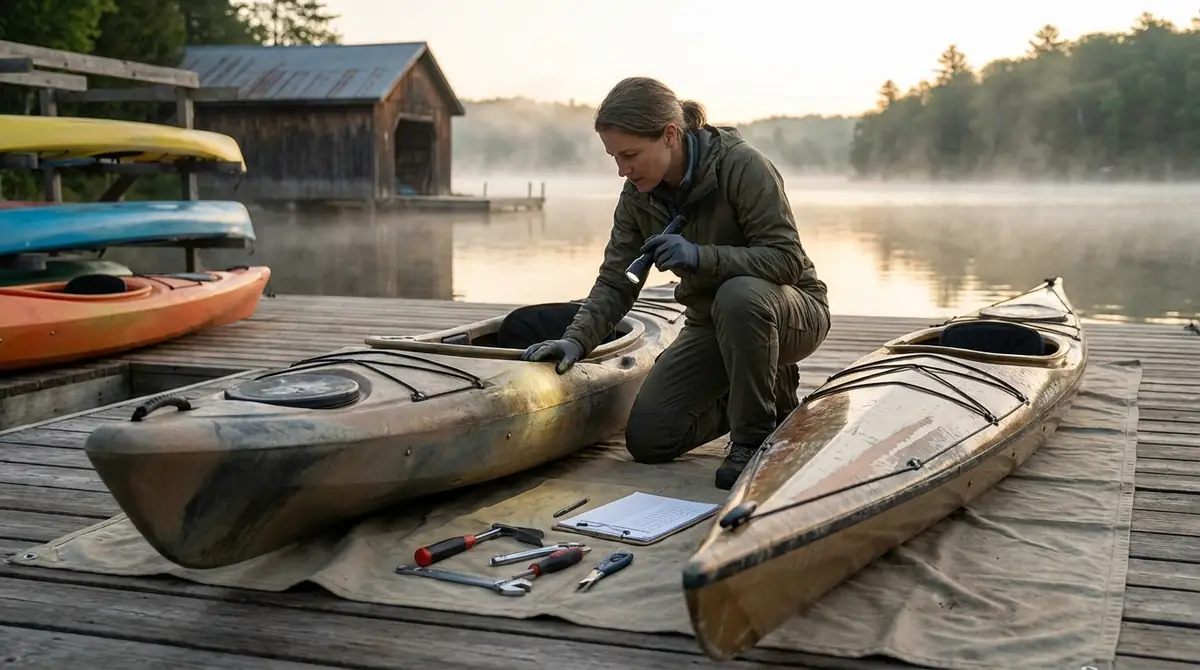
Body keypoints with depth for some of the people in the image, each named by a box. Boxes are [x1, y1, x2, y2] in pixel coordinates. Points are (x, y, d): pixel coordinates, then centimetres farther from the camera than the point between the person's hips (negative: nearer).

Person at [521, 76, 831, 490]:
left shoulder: (742, 166, -24)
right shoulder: (638, 197, -6)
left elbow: (787, 259, -26)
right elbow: (616, 283, -4)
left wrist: (701, 257, -38)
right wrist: (576, 340, -21)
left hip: (791, 314, -6)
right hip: (712, 324, 6)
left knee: (739, 294, -41)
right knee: (647, 439, -7)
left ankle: (754, 440, -20)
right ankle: (765, 393, 16)